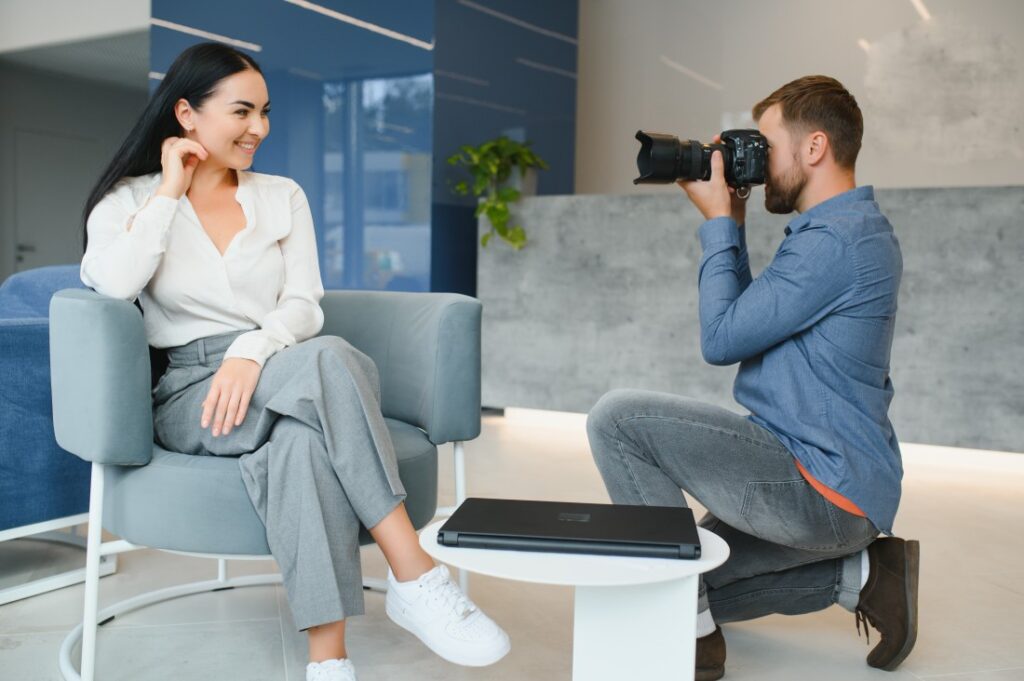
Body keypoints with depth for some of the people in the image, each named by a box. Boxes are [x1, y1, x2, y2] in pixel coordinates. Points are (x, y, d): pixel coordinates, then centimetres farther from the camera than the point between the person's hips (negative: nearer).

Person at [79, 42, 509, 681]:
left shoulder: (283, 196, 15)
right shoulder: (129, 200, 10)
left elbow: (304, 306, 2)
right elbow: (114, 284, -14)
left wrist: (252, 352, -19)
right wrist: (170, 189, -5)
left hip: (283, 380, 3)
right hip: (193, 394, -2)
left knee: (302, 436, -38)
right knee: (328, 360, -35)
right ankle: (416, 579, -34)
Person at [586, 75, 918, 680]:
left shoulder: (835, 239, -20)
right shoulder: (852, 230, 14)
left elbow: (721, 338, -19)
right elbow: (748, 321, 17)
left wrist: (719, 220, -9)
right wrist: (731, 225, 10)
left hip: (815, 488, -11)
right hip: (838, 486, 11)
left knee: (618, 418, -17)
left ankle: (692, 632, -8)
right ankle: (862, 573, 13)